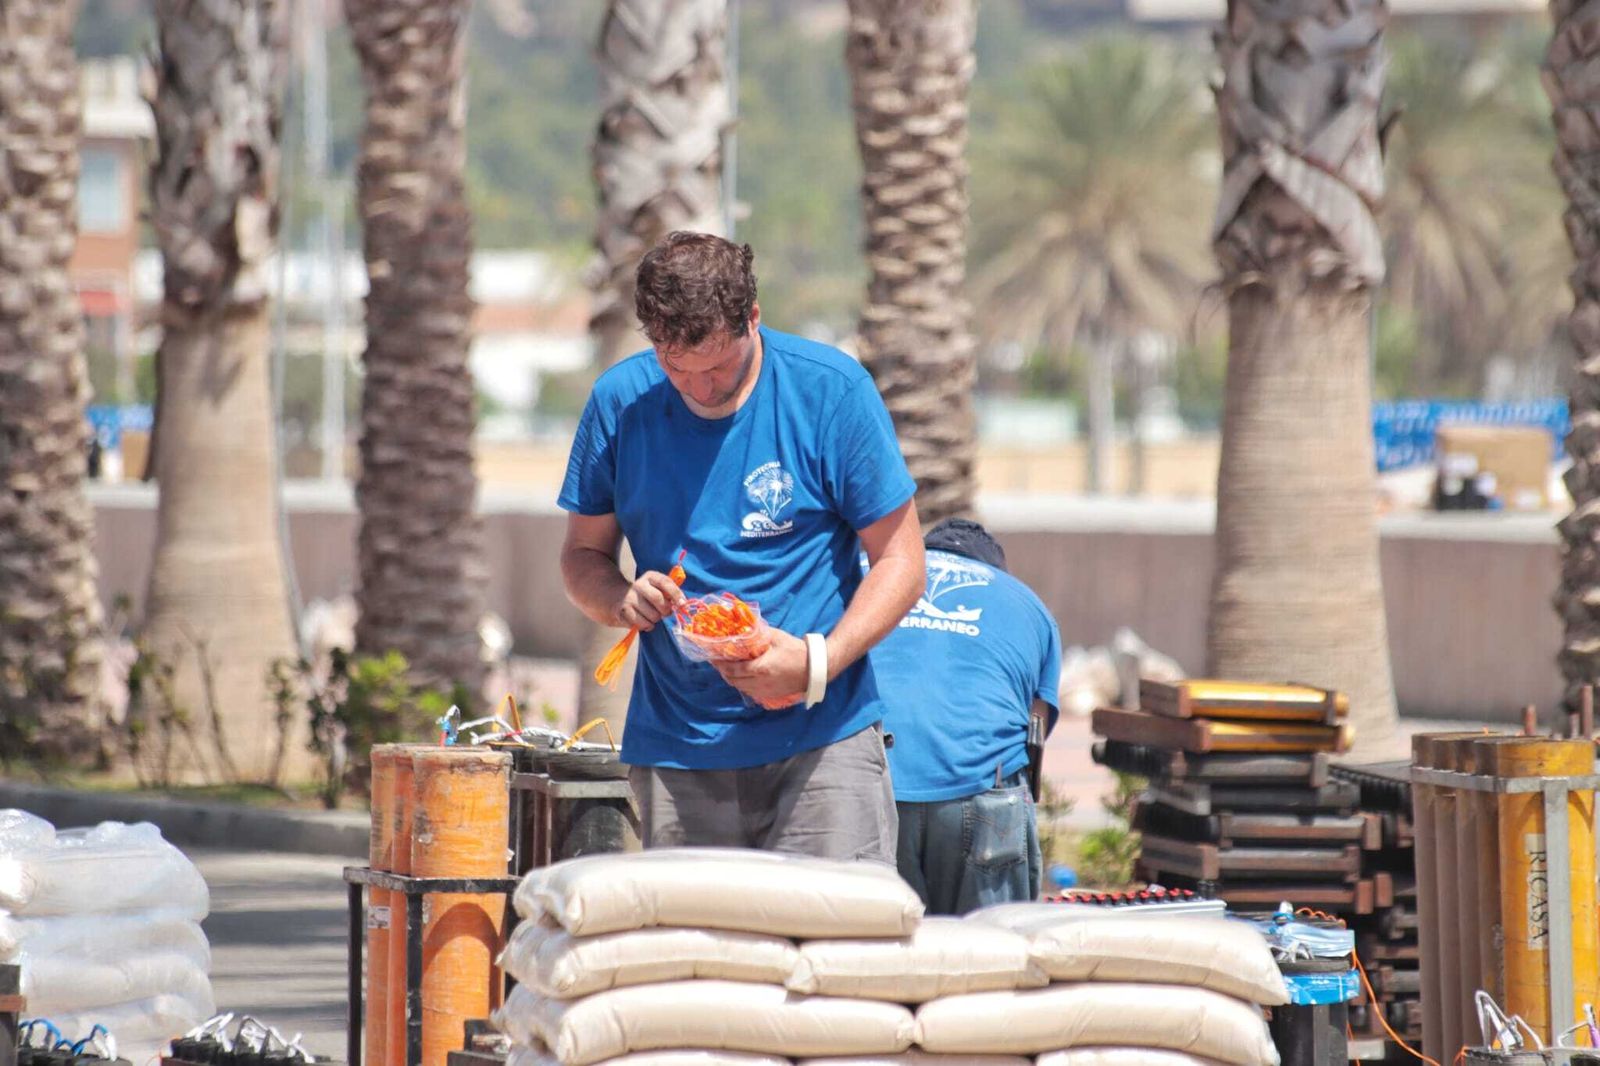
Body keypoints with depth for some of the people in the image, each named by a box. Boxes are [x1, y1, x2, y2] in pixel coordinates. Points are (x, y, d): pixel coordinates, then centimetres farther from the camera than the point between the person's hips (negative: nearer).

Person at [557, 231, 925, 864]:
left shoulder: (831, 391, -4)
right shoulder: (620, 403, 4)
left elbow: (899, 563, -2)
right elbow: (582, 555, 15)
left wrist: (817, 664, -17)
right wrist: (622, 601, -9)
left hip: (822, 735, -3)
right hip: (675, 751, 3)